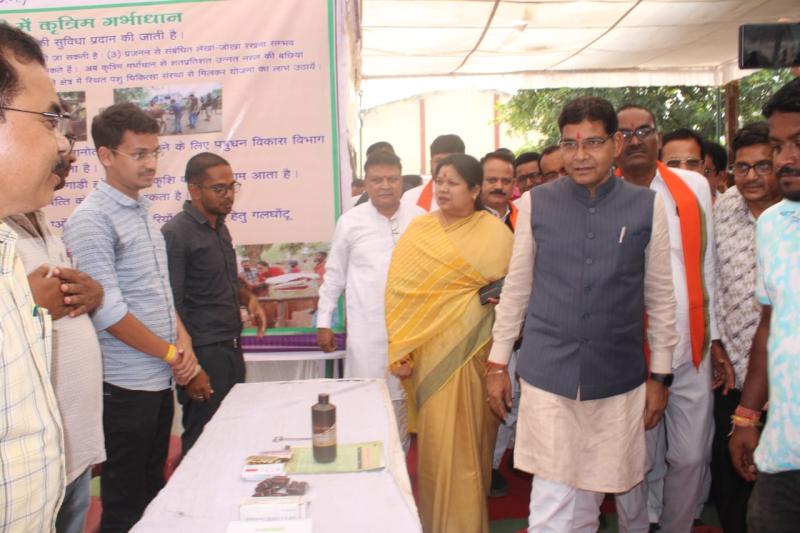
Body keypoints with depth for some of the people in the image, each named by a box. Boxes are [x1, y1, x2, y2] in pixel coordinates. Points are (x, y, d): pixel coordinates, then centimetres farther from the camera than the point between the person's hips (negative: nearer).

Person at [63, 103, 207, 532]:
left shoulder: (142, 212, 11)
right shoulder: (91, 220, -14)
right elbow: (107, 311, -18)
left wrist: (183, 340, 0)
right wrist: (172, 354, -10)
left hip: (160, 378, 8)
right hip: (125, 385, -8)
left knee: (152, 491, 19)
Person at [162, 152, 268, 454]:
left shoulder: (220, 227, 12)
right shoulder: (176, 234, -13)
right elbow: (172, 305, -15)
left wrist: (248, 298, 4)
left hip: (232, 348, 8)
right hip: (204, 353, -8)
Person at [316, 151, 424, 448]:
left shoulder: (419, 218, 3)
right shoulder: (350, 221, 0)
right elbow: (335, 275, 6)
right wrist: (324, 322, 6)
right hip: (367, 331, -1)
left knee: (403, 400, 10)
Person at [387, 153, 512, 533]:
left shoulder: (495, 233, -1)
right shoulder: (417, 230, 4)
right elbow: (400, 289, 0)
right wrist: (398, 353, -6)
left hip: (472, 351, -1)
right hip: (429, 352, 1)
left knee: (467, 440, 10)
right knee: (436, 440, 6)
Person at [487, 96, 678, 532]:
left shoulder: (648, 206, -1)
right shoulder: (536, 203, -1)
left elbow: (660, 296, 5)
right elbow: (516, 287, 4)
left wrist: (660, 375, 7)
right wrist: (498, 363, 5)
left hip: (617, 379, 1)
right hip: (547, 376, -1)